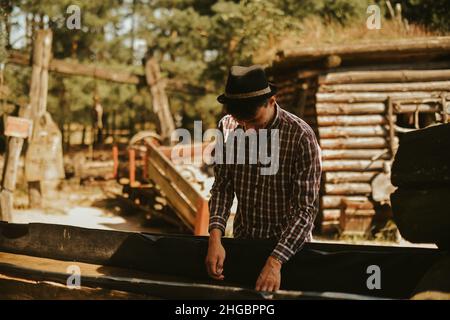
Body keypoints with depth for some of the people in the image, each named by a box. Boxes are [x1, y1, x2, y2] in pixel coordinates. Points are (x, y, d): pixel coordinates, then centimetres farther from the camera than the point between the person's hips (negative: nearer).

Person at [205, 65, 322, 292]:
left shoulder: (301, 137, -22)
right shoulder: (227, 127, -8)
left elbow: (306, 208, -23)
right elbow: (222, 187, -4)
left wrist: (275, 261, -31)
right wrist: (215, 237, -19)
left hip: (289, 242, -4)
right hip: (243, 239, 4)